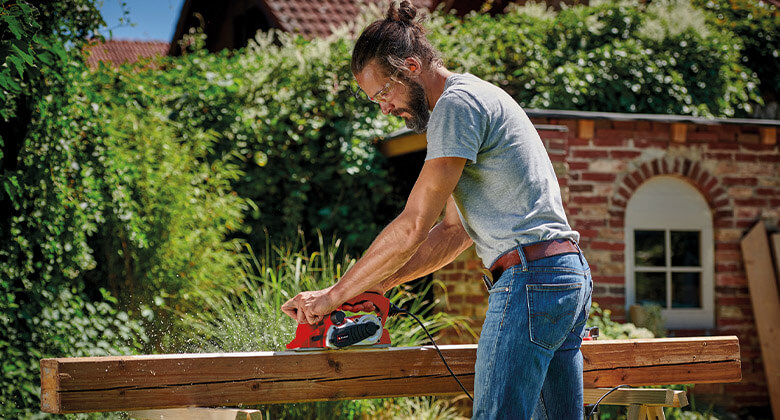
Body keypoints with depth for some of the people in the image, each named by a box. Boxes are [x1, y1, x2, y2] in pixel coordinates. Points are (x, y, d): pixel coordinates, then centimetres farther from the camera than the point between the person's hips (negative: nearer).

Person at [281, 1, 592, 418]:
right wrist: (377, 283, 13)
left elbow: (412, 227, -14)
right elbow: (453, 231, 21)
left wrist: (336, 294, -7)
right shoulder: (477, 100, 22)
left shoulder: (457, 104, -10)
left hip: (529, 278, -10)